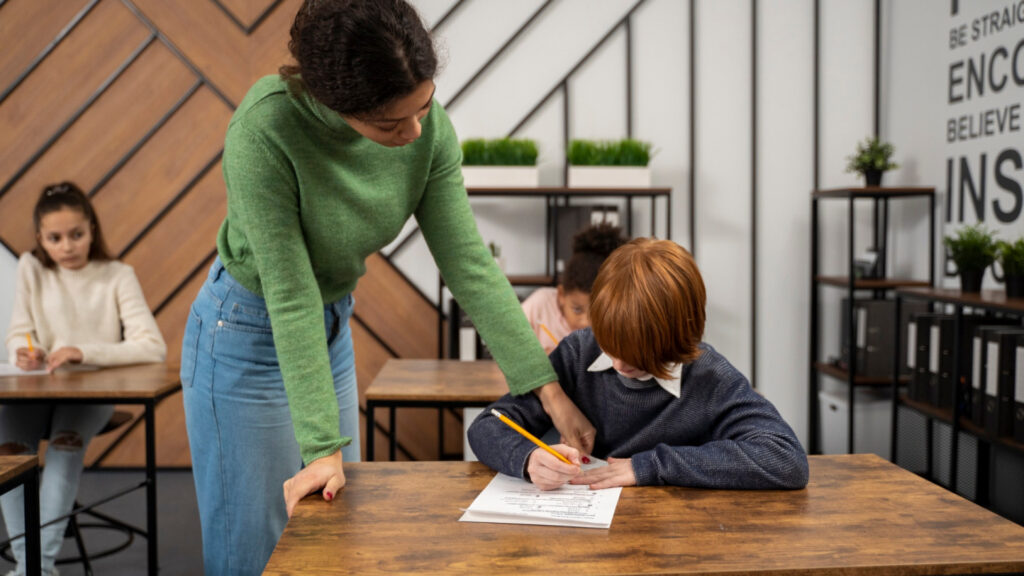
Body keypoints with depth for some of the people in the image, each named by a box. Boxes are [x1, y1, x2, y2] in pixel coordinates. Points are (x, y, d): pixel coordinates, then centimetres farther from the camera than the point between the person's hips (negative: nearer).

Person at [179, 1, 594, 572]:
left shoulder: (427, 124, -18)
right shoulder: (265, 128, -32)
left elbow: (469, 263, -14)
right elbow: (290, 295, -29)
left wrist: (550, 390, -15)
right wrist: (323, 447, -27)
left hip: (334, 328, 5)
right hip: (249, 333, -5)